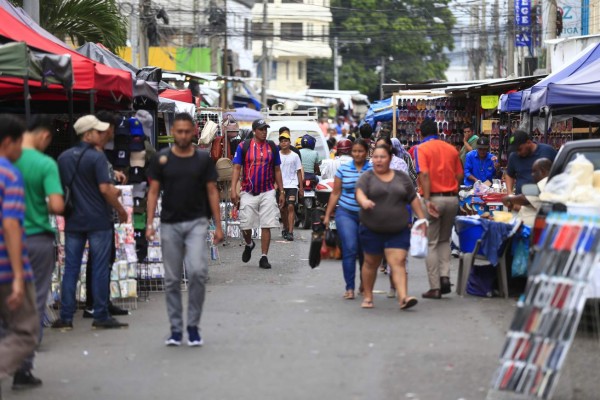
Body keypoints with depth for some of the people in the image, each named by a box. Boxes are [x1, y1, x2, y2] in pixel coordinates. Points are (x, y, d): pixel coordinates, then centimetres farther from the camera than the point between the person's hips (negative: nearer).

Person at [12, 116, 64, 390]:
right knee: (34, 304, 7)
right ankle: (23, 369, 7)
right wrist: (44, 207, 1)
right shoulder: (46, 164, -13)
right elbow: (57, 205, -20)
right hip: (37, 239, -3)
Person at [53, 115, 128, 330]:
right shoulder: (97, 157, -11)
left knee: (70, 268, 7)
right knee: (100, 268, 1)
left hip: (72, 221, 5)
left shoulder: (63, 157, 8)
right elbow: (105, 189, -18)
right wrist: (121, 210, -5)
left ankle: (66, 317, 6)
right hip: (98, 220, -5)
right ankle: (101, 316, 4)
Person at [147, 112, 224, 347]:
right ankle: (176, 329, 15)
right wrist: (149, 223, -6)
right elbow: (154, 191, 3)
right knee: (172, 279, 5)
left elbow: (212, 192, 5)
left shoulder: (203, 159, 3)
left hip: (196, 222, -1)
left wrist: (218, 226, 1)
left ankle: (193, 325, -1)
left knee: (198, 271, -16)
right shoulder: (161, 159, 2)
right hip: (170, 224, 1)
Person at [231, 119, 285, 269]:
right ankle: (249, 244, 32)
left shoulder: (272, 147, 8)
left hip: (267, 192, 1)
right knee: (245, 225, 0)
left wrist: (281, 192, 11)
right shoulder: (243, 147, 1)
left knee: (266, 226, -4)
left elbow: (277, 171, 14)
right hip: (248, 192, -1)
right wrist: (233, 189, -11)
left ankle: (264, 257, 1)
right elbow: (236, 168, -1)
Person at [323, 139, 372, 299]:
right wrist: (327, 215, 6)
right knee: (350, 249, -13)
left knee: (364, 251, 8)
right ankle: (350, 288, -10)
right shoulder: (343, 169, 4)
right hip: (346, 214, 0)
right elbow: (335, 194, 8)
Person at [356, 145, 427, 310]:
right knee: (371, 263, 10)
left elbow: (413, 199, 12)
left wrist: (422, 219, 7)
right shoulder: (367, 177, 1)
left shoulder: (402, 177, 8)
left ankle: (403, 297, -18)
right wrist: (364, 201, -39)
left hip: (398, 230, 1)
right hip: (372, 229, -1)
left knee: (398, 262, -10)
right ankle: (367, 296, 23)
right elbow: (359, 192, -17)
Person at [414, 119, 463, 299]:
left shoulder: (421, 149, -3)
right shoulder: (451, 149, 10)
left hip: (433, 198, -4)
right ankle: (445, 276, 3)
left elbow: (424, 174, -15)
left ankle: (435, 288, 2)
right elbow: (459, 175, 8)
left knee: (431, 243, 3)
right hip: (452, 198, 4)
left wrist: (427, 200, -18)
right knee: (444, 240, 20)